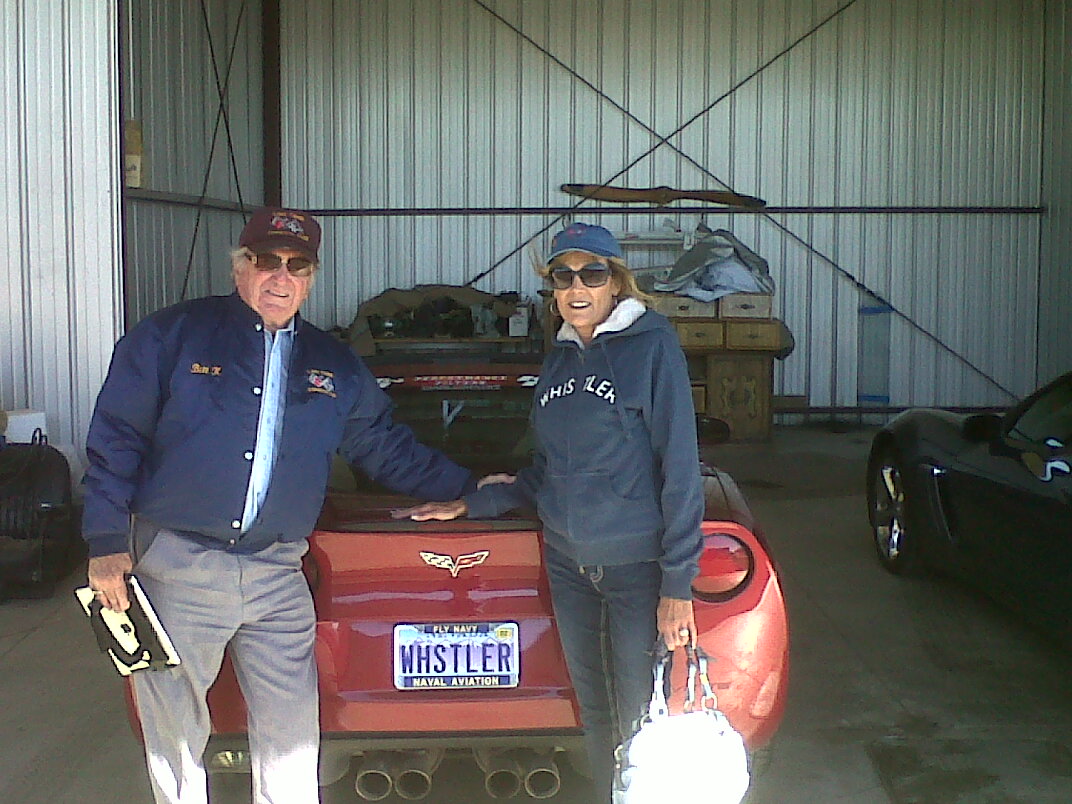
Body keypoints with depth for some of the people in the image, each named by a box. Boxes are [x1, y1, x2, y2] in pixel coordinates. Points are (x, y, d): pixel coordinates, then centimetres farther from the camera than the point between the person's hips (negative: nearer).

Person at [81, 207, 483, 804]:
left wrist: (469, 488, 15)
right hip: (177, 568, -2)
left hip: (277, 576, 3)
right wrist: (108, 542, -9)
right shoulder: (172, 336, 0)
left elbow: (390, 451, 19)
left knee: (291, 737, 7)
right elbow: (116, 440, -2)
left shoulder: (336, 367, 11)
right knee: (174, 732, 9)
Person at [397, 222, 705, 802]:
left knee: (640, 715, -2)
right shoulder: (558, 360, 11)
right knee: (594, 711, 13)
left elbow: (680, 466, -12)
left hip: (638, 563, -5)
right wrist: (470, 506, 15)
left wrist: (678, 584, -15)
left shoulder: (651, 344, -8)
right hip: (567, 563, 6)